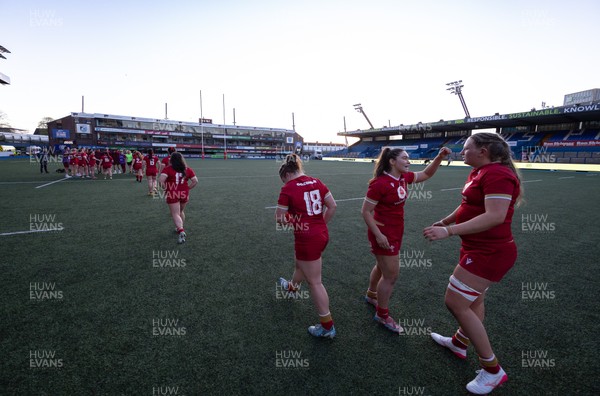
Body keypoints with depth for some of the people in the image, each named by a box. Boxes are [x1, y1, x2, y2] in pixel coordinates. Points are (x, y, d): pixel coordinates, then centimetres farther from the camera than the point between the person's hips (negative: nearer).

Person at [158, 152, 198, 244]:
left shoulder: (168, 169, -9)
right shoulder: (188, 169, 2)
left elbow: (161, 180, -20)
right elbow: (195, 181, -1)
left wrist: (164, 188, -5)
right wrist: (187, 188, 8)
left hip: (172, 194, -4)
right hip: (184, 194, 4)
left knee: (175, 214, 1)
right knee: (181, 212, 24)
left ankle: (181, 231, -18)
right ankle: (180, 228, 38)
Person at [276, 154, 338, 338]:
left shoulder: (288, 189, -13)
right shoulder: (317, 182, 3)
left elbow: (279, 218, -7)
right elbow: (332, 207, 5)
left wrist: (290, 219, 14)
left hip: (306, 239, -7)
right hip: (322, 234, 7)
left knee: (315, 282, 6)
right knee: (301, 264, 34)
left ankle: (327, 327, 20)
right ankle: (292, 286, 64)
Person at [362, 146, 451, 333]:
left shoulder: (403, 177, 1)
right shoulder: (379, 183, -23)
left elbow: (426, 174, 15)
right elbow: (365, 211, -20)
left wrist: (439, 157, -1)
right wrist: (378, 235, -22)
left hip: (396, 231, 9)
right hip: (384, 233, -8)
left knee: (382, 266, 25)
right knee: (391, 274, 1)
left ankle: (371, 295, 49)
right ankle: (382, 315, 21)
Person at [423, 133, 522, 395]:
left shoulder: (497, 174, -22)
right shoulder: (478, 172, 9)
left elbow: (495, 216, -32)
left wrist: (449, 231, -36)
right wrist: (443, 222, 23)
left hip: (489, 252, -10)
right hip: (480, 249, 10)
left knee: (455, 302, -7)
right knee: (474, 299, 23)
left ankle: (493, 370, 10)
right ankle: (459, 343, 45)